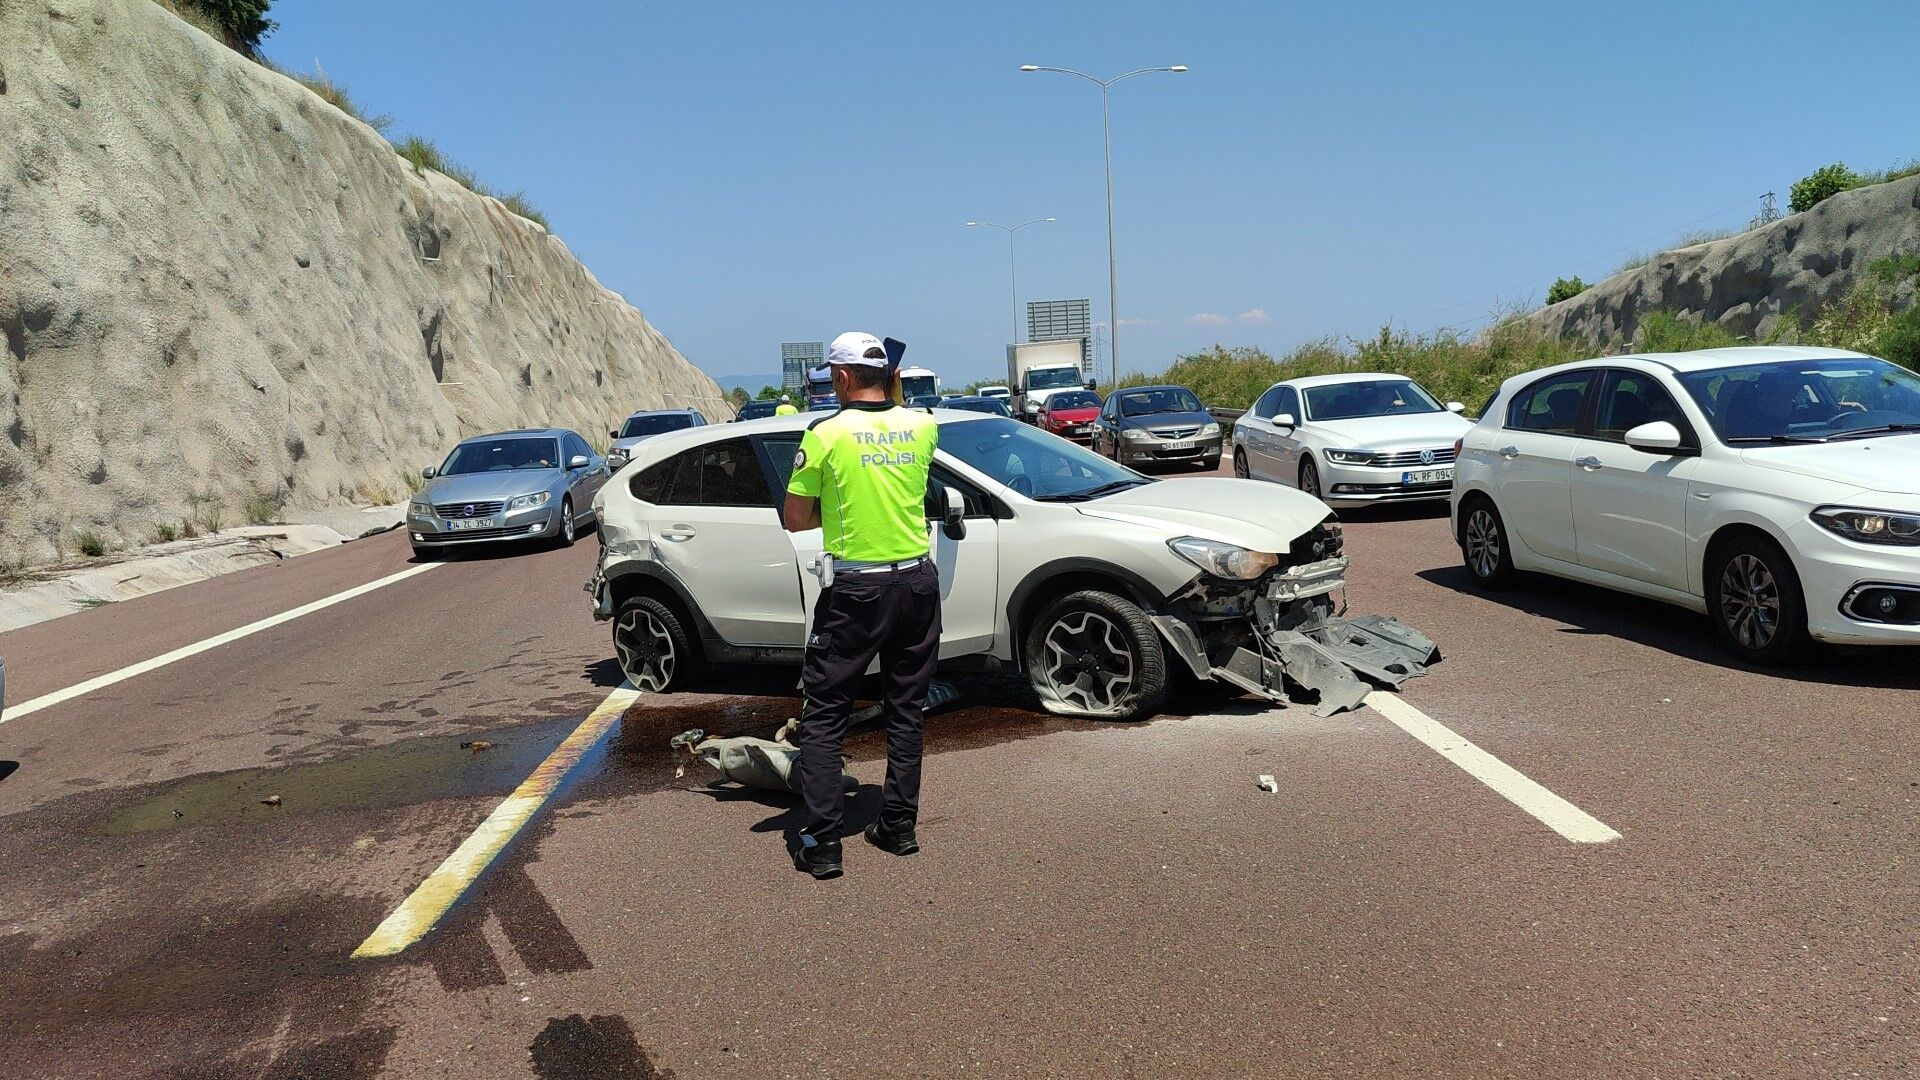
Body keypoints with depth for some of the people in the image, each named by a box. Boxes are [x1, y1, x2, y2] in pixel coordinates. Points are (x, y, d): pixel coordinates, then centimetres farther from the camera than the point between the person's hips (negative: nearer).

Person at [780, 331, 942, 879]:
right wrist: (893, 391, 20)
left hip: (854, 590, -4)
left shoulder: (825, 435, -10)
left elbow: (794, 519, -3)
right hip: (917, 583, 4)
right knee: (906, 709, 15)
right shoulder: (922, 426, 1)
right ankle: (899, 825, 22)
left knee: (824, 714, 5)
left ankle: (822, 843, 4)